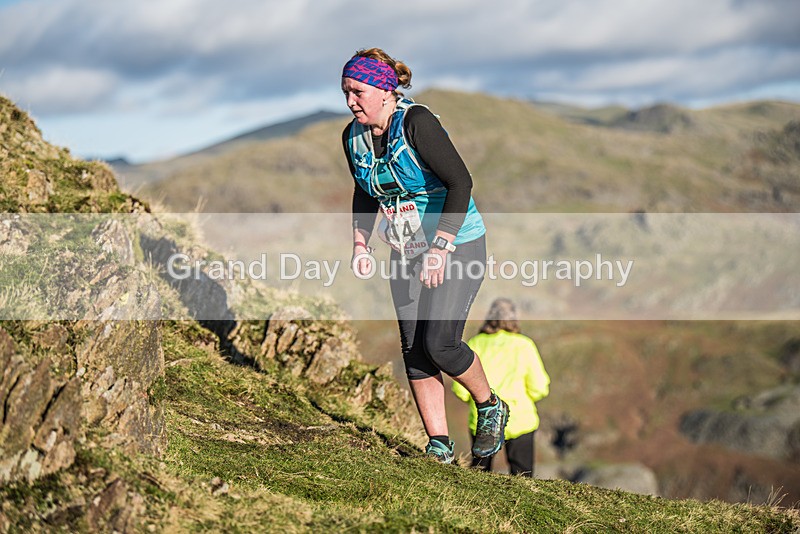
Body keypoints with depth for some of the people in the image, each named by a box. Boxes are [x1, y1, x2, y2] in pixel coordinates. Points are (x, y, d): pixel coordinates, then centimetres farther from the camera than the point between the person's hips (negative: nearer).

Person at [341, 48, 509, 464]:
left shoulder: (417, 122, -21)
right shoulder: (353, 137, 1)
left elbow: (461, 182, -25)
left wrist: (440, 247, -30)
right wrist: (360, 243, 3)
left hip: (457, 246, -7)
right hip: (406, 255, 7)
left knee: (439, 343, -14)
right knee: (413, 350, 1)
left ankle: (490, 408, 13)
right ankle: (439, 445, 10)